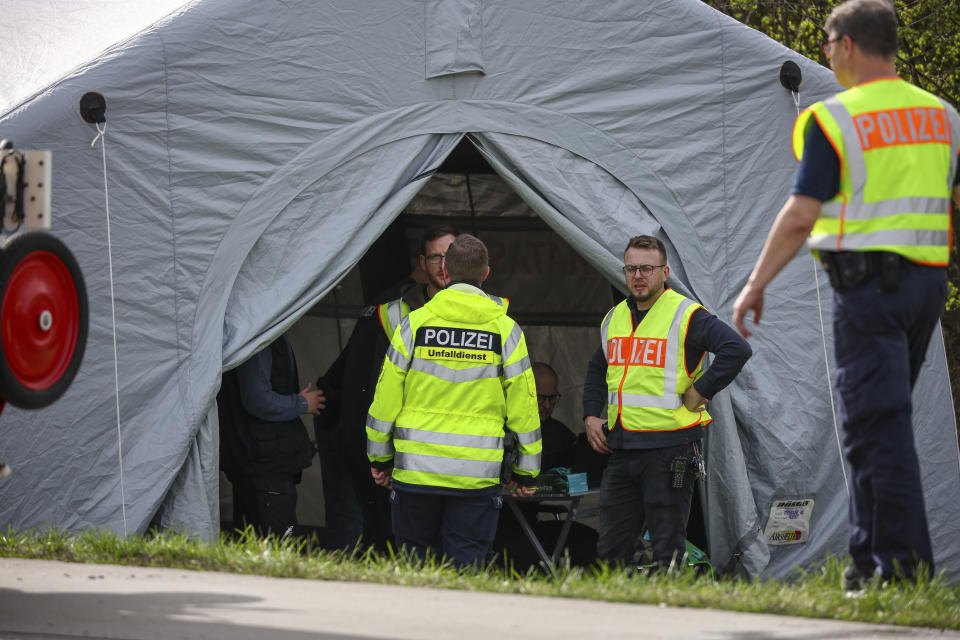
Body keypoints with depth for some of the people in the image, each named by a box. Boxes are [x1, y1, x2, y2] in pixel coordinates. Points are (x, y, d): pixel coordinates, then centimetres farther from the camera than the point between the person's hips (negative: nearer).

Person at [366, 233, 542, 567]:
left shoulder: (415, 323, -1)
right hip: (477, 474, 0)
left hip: (415, 469, 0)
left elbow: (386, 398, 2)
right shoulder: (505, 330, 0)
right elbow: (523, 406, 2)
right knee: (466, 566, 2)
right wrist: (526, 471, 11)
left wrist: (379, 458, 13)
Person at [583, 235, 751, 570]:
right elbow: (597, 370, 30)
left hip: (669, 447, -7)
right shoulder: (613, 319, 15)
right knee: (612, 546, 7)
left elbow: (737, 349, -16)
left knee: (667, 547, -4)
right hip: (621, 448, 7)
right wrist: (591, 416, 15)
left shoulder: (686, 316, -7)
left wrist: (700, 392, -15)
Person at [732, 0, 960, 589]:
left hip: (868, 280, -7)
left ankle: (905, 567, -11)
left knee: (877, 423, -7)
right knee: (879, 419, 17)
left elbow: (801, 215, -11)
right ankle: (870, 557, 19)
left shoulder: (833, 120, -8)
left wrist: (756, 285, -4)